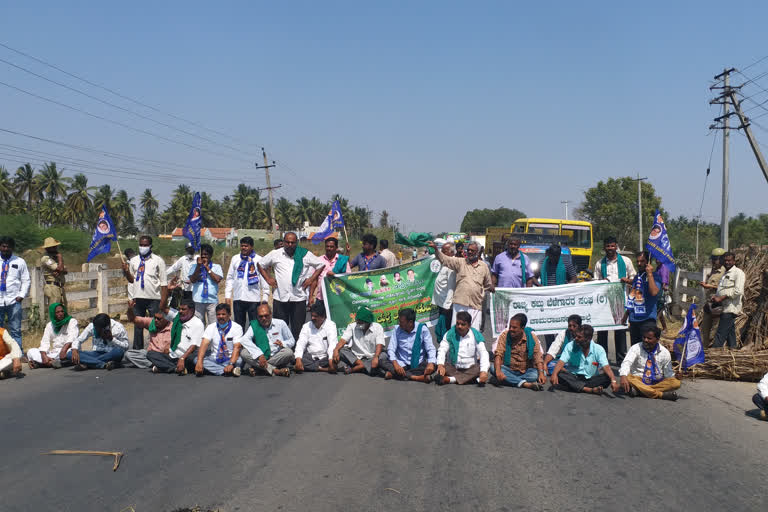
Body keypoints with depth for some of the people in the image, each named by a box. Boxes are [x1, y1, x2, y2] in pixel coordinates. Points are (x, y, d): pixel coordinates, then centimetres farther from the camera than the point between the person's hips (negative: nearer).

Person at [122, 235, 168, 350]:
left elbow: (164, 283, -2)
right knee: (138, 326, 9)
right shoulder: (133, 261, 11)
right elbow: (131, 280, 17)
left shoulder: (158, 261, 1)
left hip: (154, 299, -3)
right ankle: (137, 351, 17)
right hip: (138, 298, 3)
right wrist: (126, 271, -3)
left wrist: (163, 301, -9)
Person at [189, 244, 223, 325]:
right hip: (198, 300, 1)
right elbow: (192, 280, -3)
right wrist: (199, 266, -8)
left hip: (212, 300, -1)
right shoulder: (194, 266, 11)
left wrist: (207, 267, -4)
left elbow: (217, 279, -7)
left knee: (213, 325, -3)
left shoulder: (217, 267, 9)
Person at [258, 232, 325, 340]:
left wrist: (311, 279, 4)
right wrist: (268, 278, 9)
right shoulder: (275, 254, 6)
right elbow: (260, 264, 20)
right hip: (280, 298, 1)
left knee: (298, 331, 0)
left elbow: (321, 265, 14)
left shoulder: (305, 255, 4)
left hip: (299, 299, -1)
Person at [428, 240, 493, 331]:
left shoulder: (484, 266, 12)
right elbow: (444, 259, -5)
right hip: (460, 303, -1)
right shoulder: (460, 262, 6)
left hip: (476, 306, 1)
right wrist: (436, 249, -18)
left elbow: (488, 284, 23)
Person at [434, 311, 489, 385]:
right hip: (453, 369, 0)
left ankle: (448, 379, -37)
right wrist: (440, 365, -30)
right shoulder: (450, 334, 1)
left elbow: (483, 354, -11)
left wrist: (484, 371, -30)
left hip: (470, 369, 0)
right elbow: (442, 350, -8)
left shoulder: (476, 336, -1)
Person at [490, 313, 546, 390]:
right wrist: (498, 371, -34)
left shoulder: (532, 337, -6)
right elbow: (498, 354, -16)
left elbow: (538, 358, -13)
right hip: (509, 370, 0)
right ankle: (526, 384, -37)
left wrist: (541, 373, -31)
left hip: (526, 371, 0)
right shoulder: (504, 336, -6)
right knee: (493, 369, -30)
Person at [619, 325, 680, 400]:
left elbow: (668, 373, 10)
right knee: (628, 378, -33)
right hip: (638, 381, -2)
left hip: (657, 382, 2)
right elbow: (626, 363, -22)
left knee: (676, 383, -24)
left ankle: (639, 390, -33)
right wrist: (623, 376, -41)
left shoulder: (664, 352, 2)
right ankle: (660, 394, -38)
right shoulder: (636, 348, -5)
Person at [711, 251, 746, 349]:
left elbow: (738, 291, -16)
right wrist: (715, 297, 4)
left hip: (730, 308, -9)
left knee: (720, 334, -13)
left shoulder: (738, 272, -5)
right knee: (730, 332, 11)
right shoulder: (725, 273, 22)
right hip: (723, 307, 9)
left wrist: (721, 298, -17)